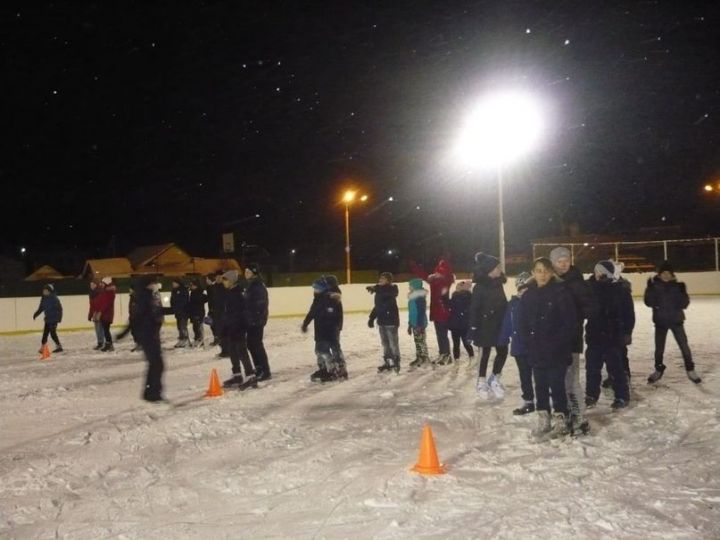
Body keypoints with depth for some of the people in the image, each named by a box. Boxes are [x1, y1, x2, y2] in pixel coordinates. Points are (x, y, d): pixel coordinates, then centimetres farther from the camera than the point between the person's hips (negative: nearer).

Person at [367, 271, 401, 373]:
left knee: (393, 342, -4)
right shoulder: (379, 292, 14)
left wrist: (375, 288, -45)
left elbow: (386, 290, -33)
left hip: (391, 320, -8)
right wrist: (371, 318, 17)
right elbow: (377, 306, 21)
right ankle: (387, 361, 19)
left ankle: (396, 362, 3)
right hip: (382, 321, 8)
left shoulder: (392, 289, -9)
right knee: (385, 343, 12)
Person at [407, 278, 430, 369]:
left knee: (420, 341, -4)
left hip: (420, 324, -10)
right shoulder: (412, 297, 12)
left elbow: (422, 312, -20)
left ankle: (421, 358, 1)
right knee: (418, 341, 13)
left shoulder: (420, 297, -17)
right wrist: (410, 325, 21)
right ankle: (420, 358, 20)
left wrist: (420, 325, -23)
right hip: (414, 324, 10)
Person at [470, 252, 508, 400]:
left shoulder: (498, 284, 4)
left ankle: (494, 379, 24)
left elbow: (503, 303, 12)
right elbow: (475, 308, -14)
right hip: (486, 325, -6)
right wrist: (474, 327, -16)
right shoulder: (480, 287, -15)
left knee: (503, 352, 6)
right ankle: (482, 382, 19)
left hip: (499, 324, 6)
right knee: (485, 353, 4)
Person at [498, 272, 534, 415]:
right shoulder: (513, 303, 1)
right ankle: (528, 401, 25)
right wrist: (503, 340, 1)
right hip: (519, 345, 4)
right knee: (524, 376, 14)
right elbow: (507, 323, 3)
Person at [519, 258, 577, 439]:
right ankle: (543, 420, 22)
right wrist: (528, 342, -2)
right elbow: (524, 324, 10)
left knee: (557, 385, -1)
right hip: (536, 351, 5)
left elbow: (570, 321, -11)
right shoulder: (528, 295, 6)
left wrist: (558, 343, -14)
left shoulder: (561, 292, -8)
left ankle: (560, 421, 13)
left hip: (557, 351, -5)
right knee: (540, 386, 11)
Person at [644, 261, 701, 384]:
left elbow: (684, 304, -8)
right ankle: (658, 370, 30)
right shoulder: (654, 285, -7)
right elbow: (649, 303, -13)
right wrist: (650, 289, -25)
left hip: (676, 320, 0)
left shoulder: (677, 285, -5)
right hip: (660, 321, 0)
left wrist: (683, 292, -24)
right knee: (659, 347, 11)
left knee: (684, 345, 2)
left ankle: (690, 370, 18)